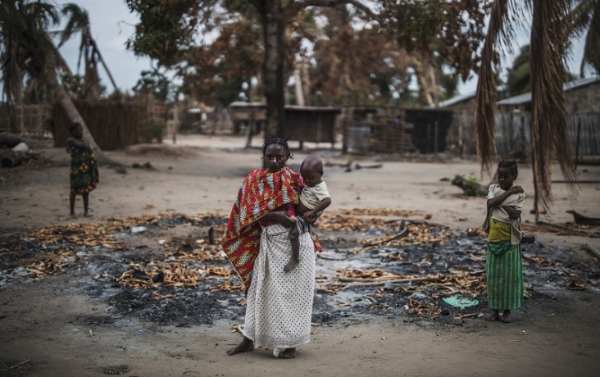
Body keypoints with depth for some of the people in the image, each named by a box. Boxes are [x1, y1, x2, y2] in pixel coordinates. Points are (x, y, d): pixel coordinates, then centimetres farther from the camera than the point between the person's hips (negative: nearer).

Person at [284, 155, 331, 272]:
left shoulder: (320, 188, -25)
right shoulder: (310, 183, 2)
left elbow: (327, 201, -43)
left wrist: (313, 212, -43)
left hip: (304, 219, -10)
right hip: (297, 215, 10)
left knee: (293, 233, -28)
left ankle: (295, 259, -16)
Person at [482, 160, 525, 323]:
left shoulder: (519, 193, -3)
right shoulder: (493, 188, 3)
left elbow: (515, 214, -16)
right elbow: (491, 203, -16)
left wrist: (499, 203, -15)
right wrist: (509, 192, -14)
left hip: (510, 238, -2)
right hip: (494, 237, 2)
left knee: (510, 273, 2)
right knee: (493, 273, 5)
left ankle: (507, 310, 12)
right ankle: (495, 308, 14)